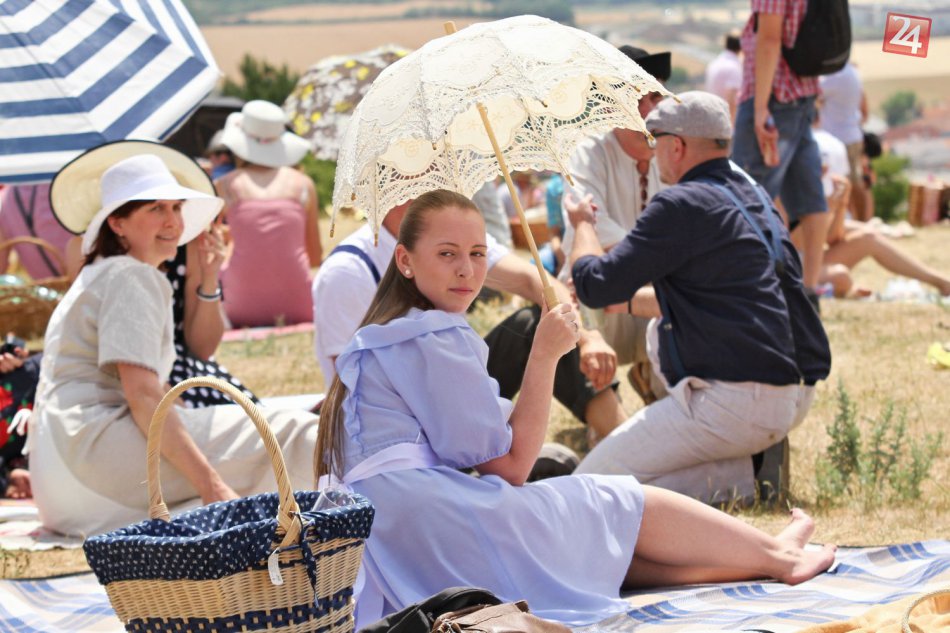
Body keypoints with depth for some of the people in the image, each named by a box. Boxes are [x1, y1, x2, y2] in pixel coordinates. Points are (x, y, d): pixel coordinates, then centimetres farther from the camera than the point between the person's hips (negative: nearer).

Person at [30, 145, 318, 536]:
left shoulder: (101, 276, 25)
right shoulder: (131, 277, -7)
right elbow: (143, 397, -18)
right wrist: (210, 484, -24)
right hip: (91, 447, -10)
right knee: (285, 434, -17)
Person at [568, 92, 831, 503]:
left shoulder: (682, 206, -11)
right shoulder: (754, 199, 18)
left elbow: (596, 286, -9)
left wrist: (583, 223, 11)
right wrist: (630, 300, 36)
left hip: (735, 400, -9)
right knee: (661, 332, 33)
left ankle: (739, 478, -12)